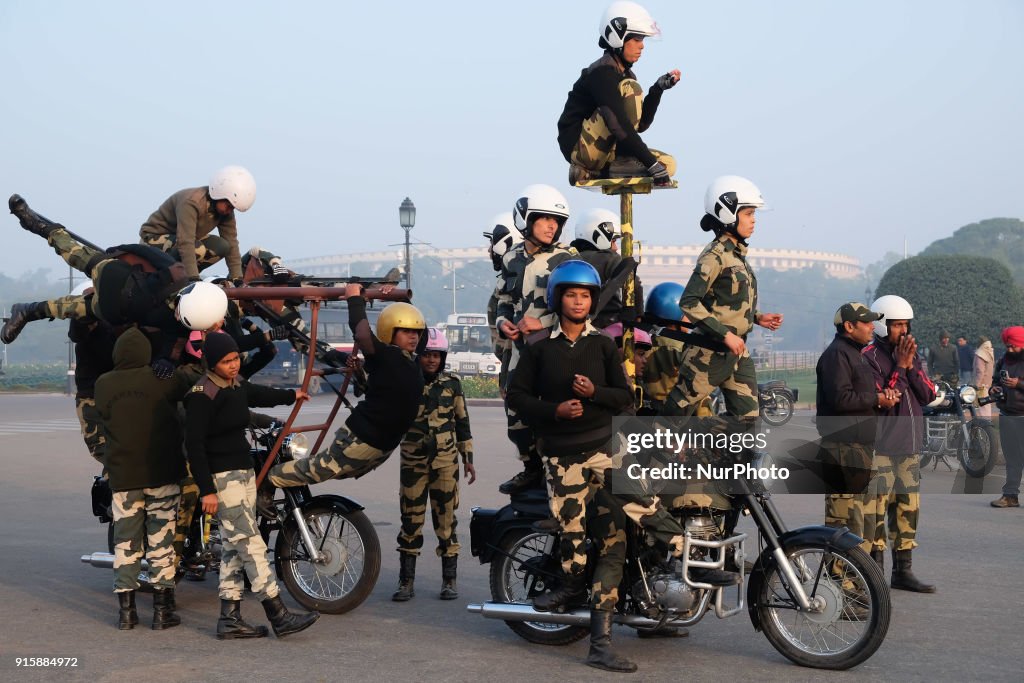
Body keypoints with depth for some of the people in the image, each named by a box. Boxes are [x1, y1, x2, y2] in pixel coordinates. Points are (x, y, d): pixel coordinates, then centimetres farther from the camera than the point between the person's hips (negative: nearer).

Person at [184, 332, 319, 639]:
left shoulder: (237, 385, 10)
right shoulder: (202, 394, -16)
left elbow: (258, 394, 34)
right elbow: (194, 444, -19)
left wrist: (291, 395, 50)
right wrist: (207, 490, -21)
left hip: (244, 472, 9)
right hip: (221, 477, -9)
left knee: (234, 548, 10)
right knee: (251, 545, -10)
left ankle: (229, 619, 14)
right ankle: (279, 617, -9)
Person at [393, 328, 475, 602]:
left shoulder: (452, 384, 6)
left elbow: (462, 422, 11)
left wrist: (468, 458, 9)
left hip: (446, 462, 0)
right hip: (413, 462, 0)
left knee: (446, 519, 1)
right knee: (410, 520, 3)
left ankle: (449, 580, 11)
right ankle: (407, 580, 11)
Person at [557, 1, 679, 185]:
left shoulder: (625, 73, 14)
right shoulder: (603, 73, -17)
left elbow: (640, 124, 11)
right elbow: (621, 125, -26)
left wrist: (658, 88, 0)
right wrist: (651, 163, -28)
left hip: (601, 150, 10)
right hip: (579, 147, -10)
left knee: (667, 164, 1)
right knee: (629, 90, -21)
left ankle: (589, 172, -2)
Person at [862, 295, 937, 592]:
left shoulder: (910, 355, 15)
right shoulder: (870, 357, -9)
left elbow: (928, 395, 6)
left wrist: (911, 366, -7)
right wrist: (900, 367, -18)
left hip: (909, 447, 8)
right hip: (880, 448, -8)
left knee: (907, 509, 12)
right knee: (874, 511, -8)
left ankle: (903, 571, 21)